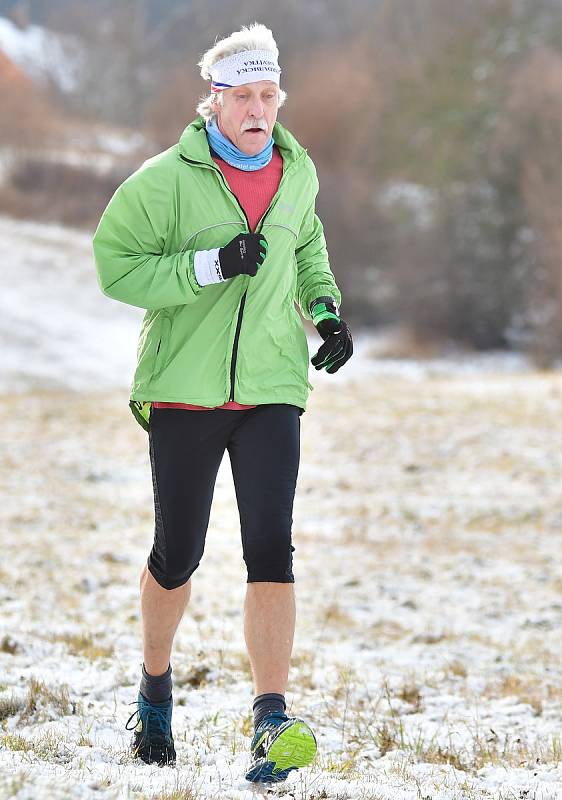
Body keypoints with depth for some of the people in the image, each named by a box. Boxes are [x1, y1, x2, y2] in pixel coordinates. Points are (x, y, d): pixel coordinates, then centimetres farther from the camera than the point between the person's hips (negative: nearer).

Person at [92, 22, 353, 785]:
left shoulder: (297, 172, 5)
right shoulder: (166, 179, -10)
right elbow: (115, 265, -13)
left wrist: (326, 307, 11)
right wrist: (211, 265, -23)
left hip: (271, 391, 2)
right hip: (183, 389, -2)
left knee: (270, 550, -11)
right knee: (177, 555, 7)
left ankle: (272, 721, -14)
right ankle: (155, 686, 34)